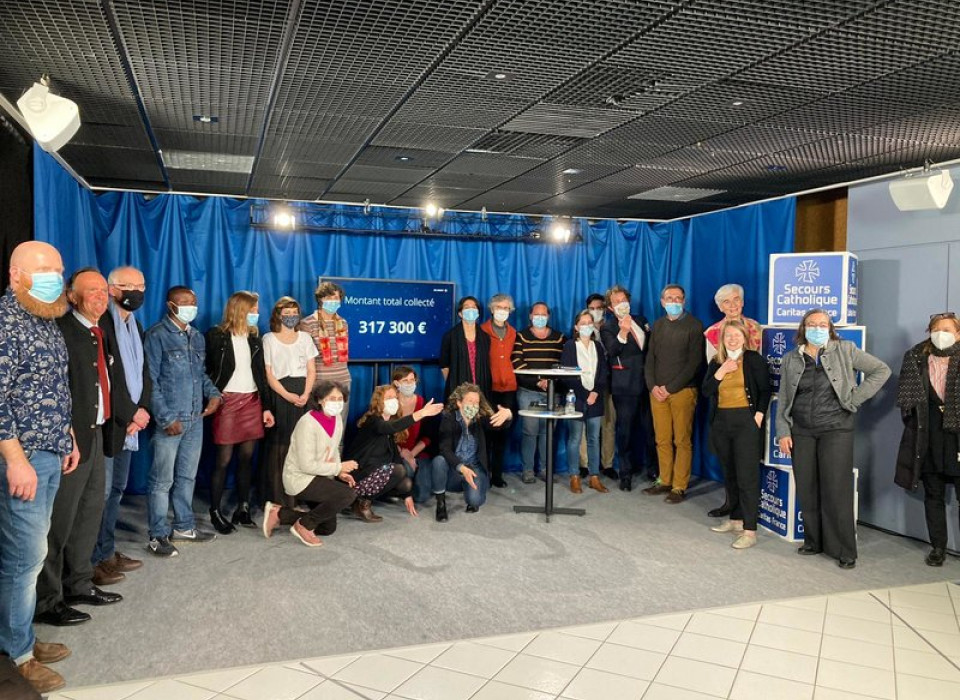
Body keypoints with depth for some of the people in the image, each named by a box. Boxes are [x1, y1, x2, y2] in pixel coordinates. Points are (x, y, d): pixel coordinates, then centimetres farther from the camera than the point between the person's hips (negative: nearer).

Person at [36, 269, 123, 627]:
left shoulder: (100, 334, 14)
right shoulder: (61, 329, -14)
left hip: (95, 434, 9)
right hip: (70, 437, -9)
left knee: (91, 511, 17)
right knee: (59, 520, 0)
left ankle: (78, 584, 32)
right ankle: (46, 601, 13)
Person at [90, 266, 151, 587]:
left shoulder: (135, 326, 15)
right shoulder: (100, 324, -12)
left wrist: (142, 409, -1)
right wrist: (130, 414, -14)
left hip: (130, 423, 8)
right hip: (107, 424, -8)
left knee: (116, 490, 14)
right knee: (100, 493, -2)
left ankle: (107, 551, 25)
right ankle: (93, 560, 9)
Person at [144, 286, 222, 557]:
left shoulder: (196, 336, 13)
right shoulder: (157, 335, -9)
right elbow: (151, 380, -13)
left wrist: (214, 393, 2)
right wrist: (166, 418, -16)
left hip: (196, 418, 7)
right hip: (170, 419, -7)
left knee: (187, 476, 16)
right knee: (162, 480, 0)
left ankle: (184, 527, 28)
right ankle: (158, 536, 9)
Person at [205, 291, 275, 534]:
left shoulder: (254, 337, 12)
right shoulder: (216, 336, -5)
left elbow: (261, 374, 12)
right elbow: (206, 371, -7)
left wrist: (266, 406, 9)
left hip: (252, 402, 5)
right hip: (227, 402, -5)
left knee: (247, 457, 8)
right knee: (223, 459, -1)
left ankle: (243, 509, 17)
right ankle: (215, 512, 9)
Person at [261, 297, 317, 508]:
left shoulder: (305, 338, 13)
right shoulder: (269, 339, 4)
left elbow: (311, 370, 10)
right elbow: (268, 373, -3)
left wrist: (305, 394, -6)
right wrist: (288, 396, -13)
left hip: (303, 396, 3)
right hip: (279, 395, -3)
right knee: (279, 445, -5)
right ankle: (277, 498, 1)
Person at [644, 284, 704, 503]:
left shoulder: (694, 326, -2)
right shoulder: (658, 325, 15)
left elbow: (694, 362, -8)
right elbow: (650, 358, 14)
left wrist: (671, 388, -11)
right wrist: (652, 386, -2)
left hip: (683, 391, -4)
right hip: (657, 391, 4)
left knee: (682, 441, -1)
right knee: (662, 440, 7)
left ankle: (679, 487, 4)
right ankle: (664, 481, 17)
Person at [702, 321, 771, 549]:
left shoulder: (754, 359, -1)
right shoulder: (716, 362, 11)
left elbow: (765, 390, -2)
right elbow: (706, 391, 3)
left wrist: (759, 415, -13)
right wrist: (721, 371, -8)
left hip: (746, 421, -5)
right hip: (721, 422, 5)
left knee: (747, 476, -8)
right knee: (729, 474, 12)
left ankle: (750, 530, -5)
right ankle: (736, 519, 25)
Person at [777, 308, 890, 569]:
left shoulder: (844, 351, 2)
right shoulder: (791, 359, 9)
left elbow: (881, 370, 1)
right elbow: (783, 399, 10)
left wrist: (854, 399, -5)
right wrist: (783, 432, 2)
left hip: (836, 430, -3)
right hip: (801, 432, 3)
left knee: (837, 491, -3)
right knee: (807, 490, 7)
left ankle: (844, 550, 6)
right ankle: (813, 542, 21)